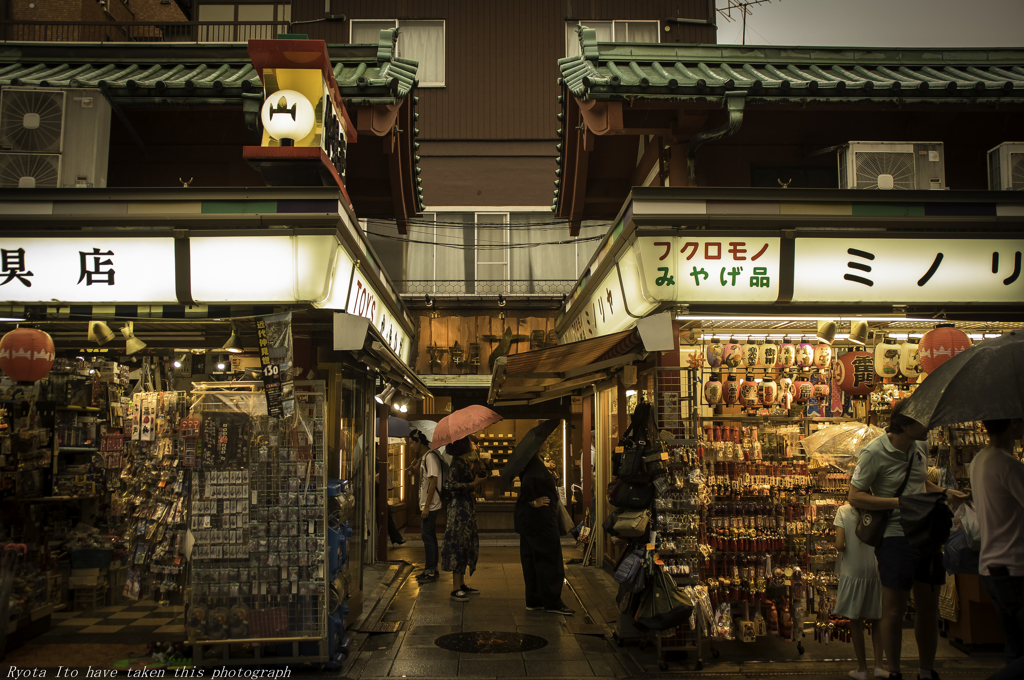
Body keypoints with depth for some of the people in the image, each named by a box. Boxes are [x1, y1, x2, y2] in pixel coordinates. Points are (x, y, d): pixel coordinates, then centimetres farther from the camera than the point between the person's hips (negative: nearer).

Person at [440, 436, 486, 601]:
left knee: (466, 544, 13)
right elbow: (452, 485, -23)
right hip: (459, 506, -10)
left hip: (467, 506, 10)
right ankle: (456, 589, -4)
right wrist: (473, 484, -19)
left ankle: (462, 584, 20)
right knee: (459, 544, -7)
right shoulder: (457, 463, -15)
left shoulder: (464, 462, 14)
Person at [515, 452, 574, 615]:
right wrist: (534, 502, -23)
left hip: (527, 520, 10)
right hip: (540, 520, -10)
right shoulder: (537, 468, -20)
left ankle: (533, 601, 19)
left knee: (530, 561, 12)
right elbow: (528, 482, -36)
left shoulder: (529, 465, 9)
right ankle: (552, 603, 4)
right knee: (549, 560, -2)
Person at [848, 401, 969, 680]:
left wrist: (945, 493, 6)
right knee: (894, 610, -1)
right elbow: (855, 497, -14)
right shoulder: (874, 452, -13)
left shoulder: (920, 447, 8)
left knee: (929, 608, 13)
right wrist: (899, 503, -22)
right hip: (895, 536, -7)